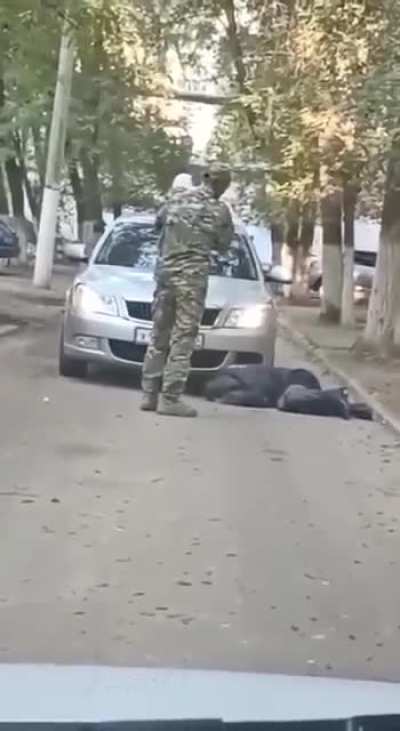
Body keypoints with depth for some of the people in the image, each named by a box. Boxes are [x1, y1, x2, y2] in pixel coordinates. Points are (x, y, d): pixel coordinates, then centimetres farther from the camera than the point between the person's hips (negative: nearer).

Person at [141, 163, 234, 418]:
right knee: (183, 339, -3)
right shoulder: (220, 210, -3)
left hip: (165, 271, 5)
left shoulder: (177, 198, 9)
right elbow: (223, 245, 8)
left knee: (159, 337, 12)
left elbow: (160, 219, 24)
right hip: (193, 275, -5)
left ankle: (150, 394, 13)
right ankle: (171, 398, -6)